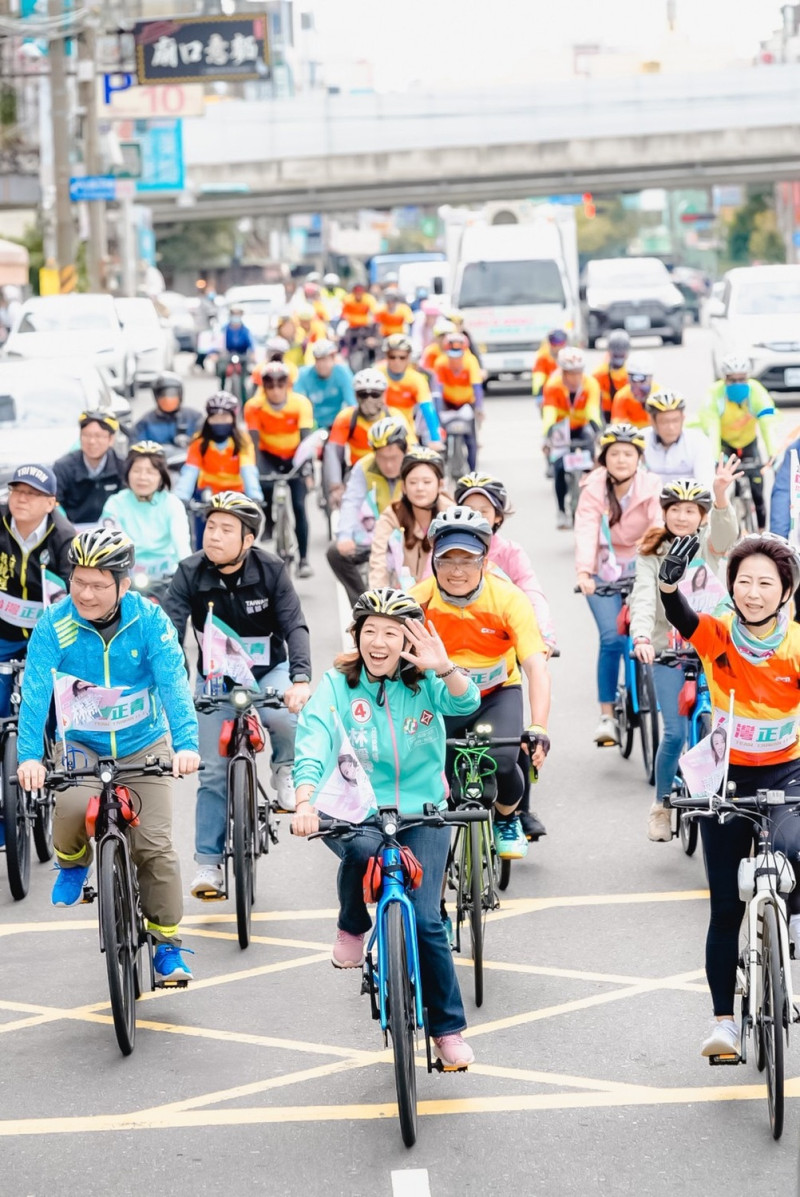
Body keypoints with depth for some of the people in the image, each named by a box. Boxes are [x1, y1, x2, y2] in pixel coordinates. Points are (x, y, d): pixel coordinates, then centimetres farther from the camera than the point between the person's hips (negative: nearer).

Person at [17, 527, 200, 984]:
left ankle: (167, 942, 9)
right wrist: (30, 755, -38)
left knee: (155, 843, -9)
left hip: (144, 745, 0)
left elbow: (174, 684, -25)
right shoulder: (55, 625, -17)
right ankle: (73, 861, 5)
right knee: (72, 807, -30)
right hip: (82, 745, 0)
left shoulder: (149, 620, -17)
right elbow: (36, 690, -24)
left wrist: (186, 744, -40)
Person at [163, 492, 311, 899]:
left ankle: (285, 769, -1)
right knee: (213, 771, -4)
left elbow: (294, 626, -19)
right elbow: (170, 631, -19)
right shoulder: (190, 573, -14)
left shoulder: (270, 570, -15)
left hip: (268, 673, -1)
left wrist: (301, 679, -34)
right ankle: (208, 863, 6)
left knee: (285, 716, -34)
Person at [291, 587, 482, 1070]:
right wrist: (305, 802, -34)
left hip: (421, 814, 1)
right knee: (362, 849, -36)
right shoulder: (337, 685, -4)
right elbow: (312, 746, -17)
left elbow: (465, 703, -21)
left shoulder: (425, 683, -1)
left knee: (424, 919, -12)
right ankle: (352, 928, -5)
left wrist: (444, 668, -42)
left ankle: (449, 1027, 6)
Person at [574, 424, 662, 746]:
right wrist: (583, 572, -38)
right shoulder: (593, 489, -9)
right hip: (603, 572, -1)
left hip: (641, 569, 1)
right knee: (612, 639, -15)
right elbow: (586, 530, -22)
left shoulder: (651, 488, -11)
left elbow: (661, 527, -25)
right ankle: (606, 716, -10)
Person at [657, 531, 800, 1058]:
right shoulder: (718, 636, -13)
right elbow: (682, 619, -33)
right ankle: (724, 1020, 12)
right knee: (726, 909, 4)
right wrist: (669, 582, -55)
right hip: (726, 778, 1)